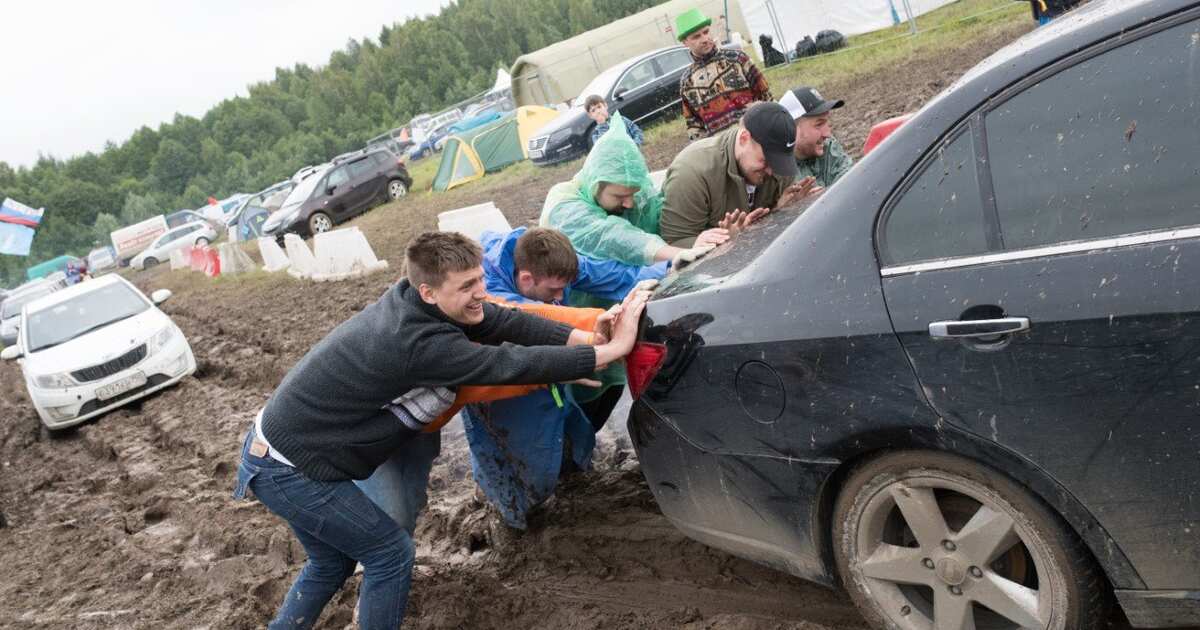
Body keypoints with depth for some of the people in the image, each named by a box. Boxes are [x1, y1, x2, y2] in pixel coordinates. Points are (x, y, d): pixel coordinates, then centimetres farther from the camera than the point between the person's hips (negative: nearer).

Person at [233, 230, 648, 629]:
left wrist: (590, 338, -20)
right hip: (289, 470, -9)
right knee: (390, 552, 3)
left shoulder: (409, 296, -7)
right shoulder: (419, 343, -31)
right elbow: (511, 364, -31)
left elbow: (505, 323, -11)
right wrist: (614, 348, -28)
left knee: (332, 562, 23)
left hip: (276, 447, 9)